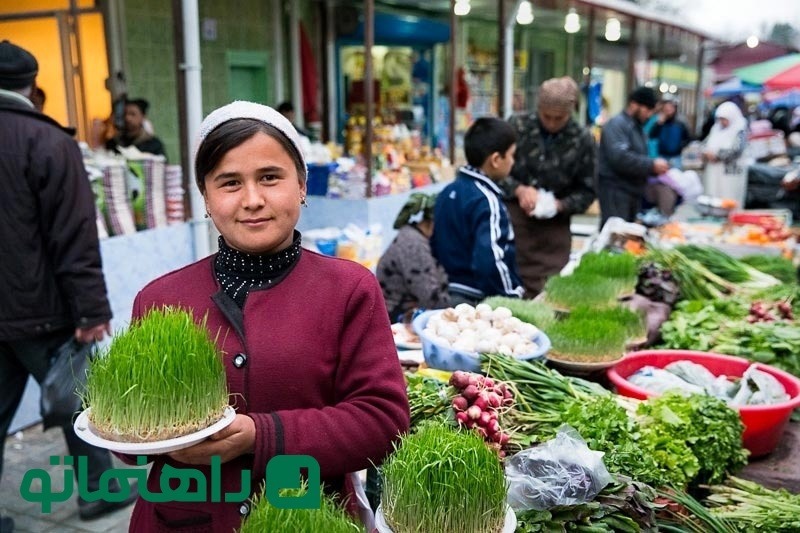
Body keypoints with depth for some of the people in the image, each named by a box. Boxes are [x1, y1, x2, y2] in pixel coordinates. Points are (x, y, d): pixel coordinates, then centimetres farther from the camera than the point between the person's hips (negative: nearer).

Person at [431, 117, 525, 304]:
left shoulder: (448, 192, 8)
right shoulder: (487, 201, -18)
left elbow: (436, 246, 15)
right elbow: (490, 260, -27)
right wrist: (514, 296, -16)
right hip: (479, 301, -9)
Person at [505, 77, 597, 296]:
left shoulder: (583, 140, -1)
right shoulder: (517, 126, -4)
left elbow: (587, 191, 3)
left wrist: (559, 205, -15)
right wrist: (519, 189, -16)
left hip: (553, 227, 0)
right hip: (511, 217, 0)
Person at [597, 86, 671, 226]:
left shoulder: (636, 127, 20)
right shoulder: (617, 124, -10)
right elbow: (619, 157, -25)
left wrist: (656, 168, 9)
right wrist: (652, 165, -20)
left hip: (632, 190, 9)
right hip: (615, 190, -9)